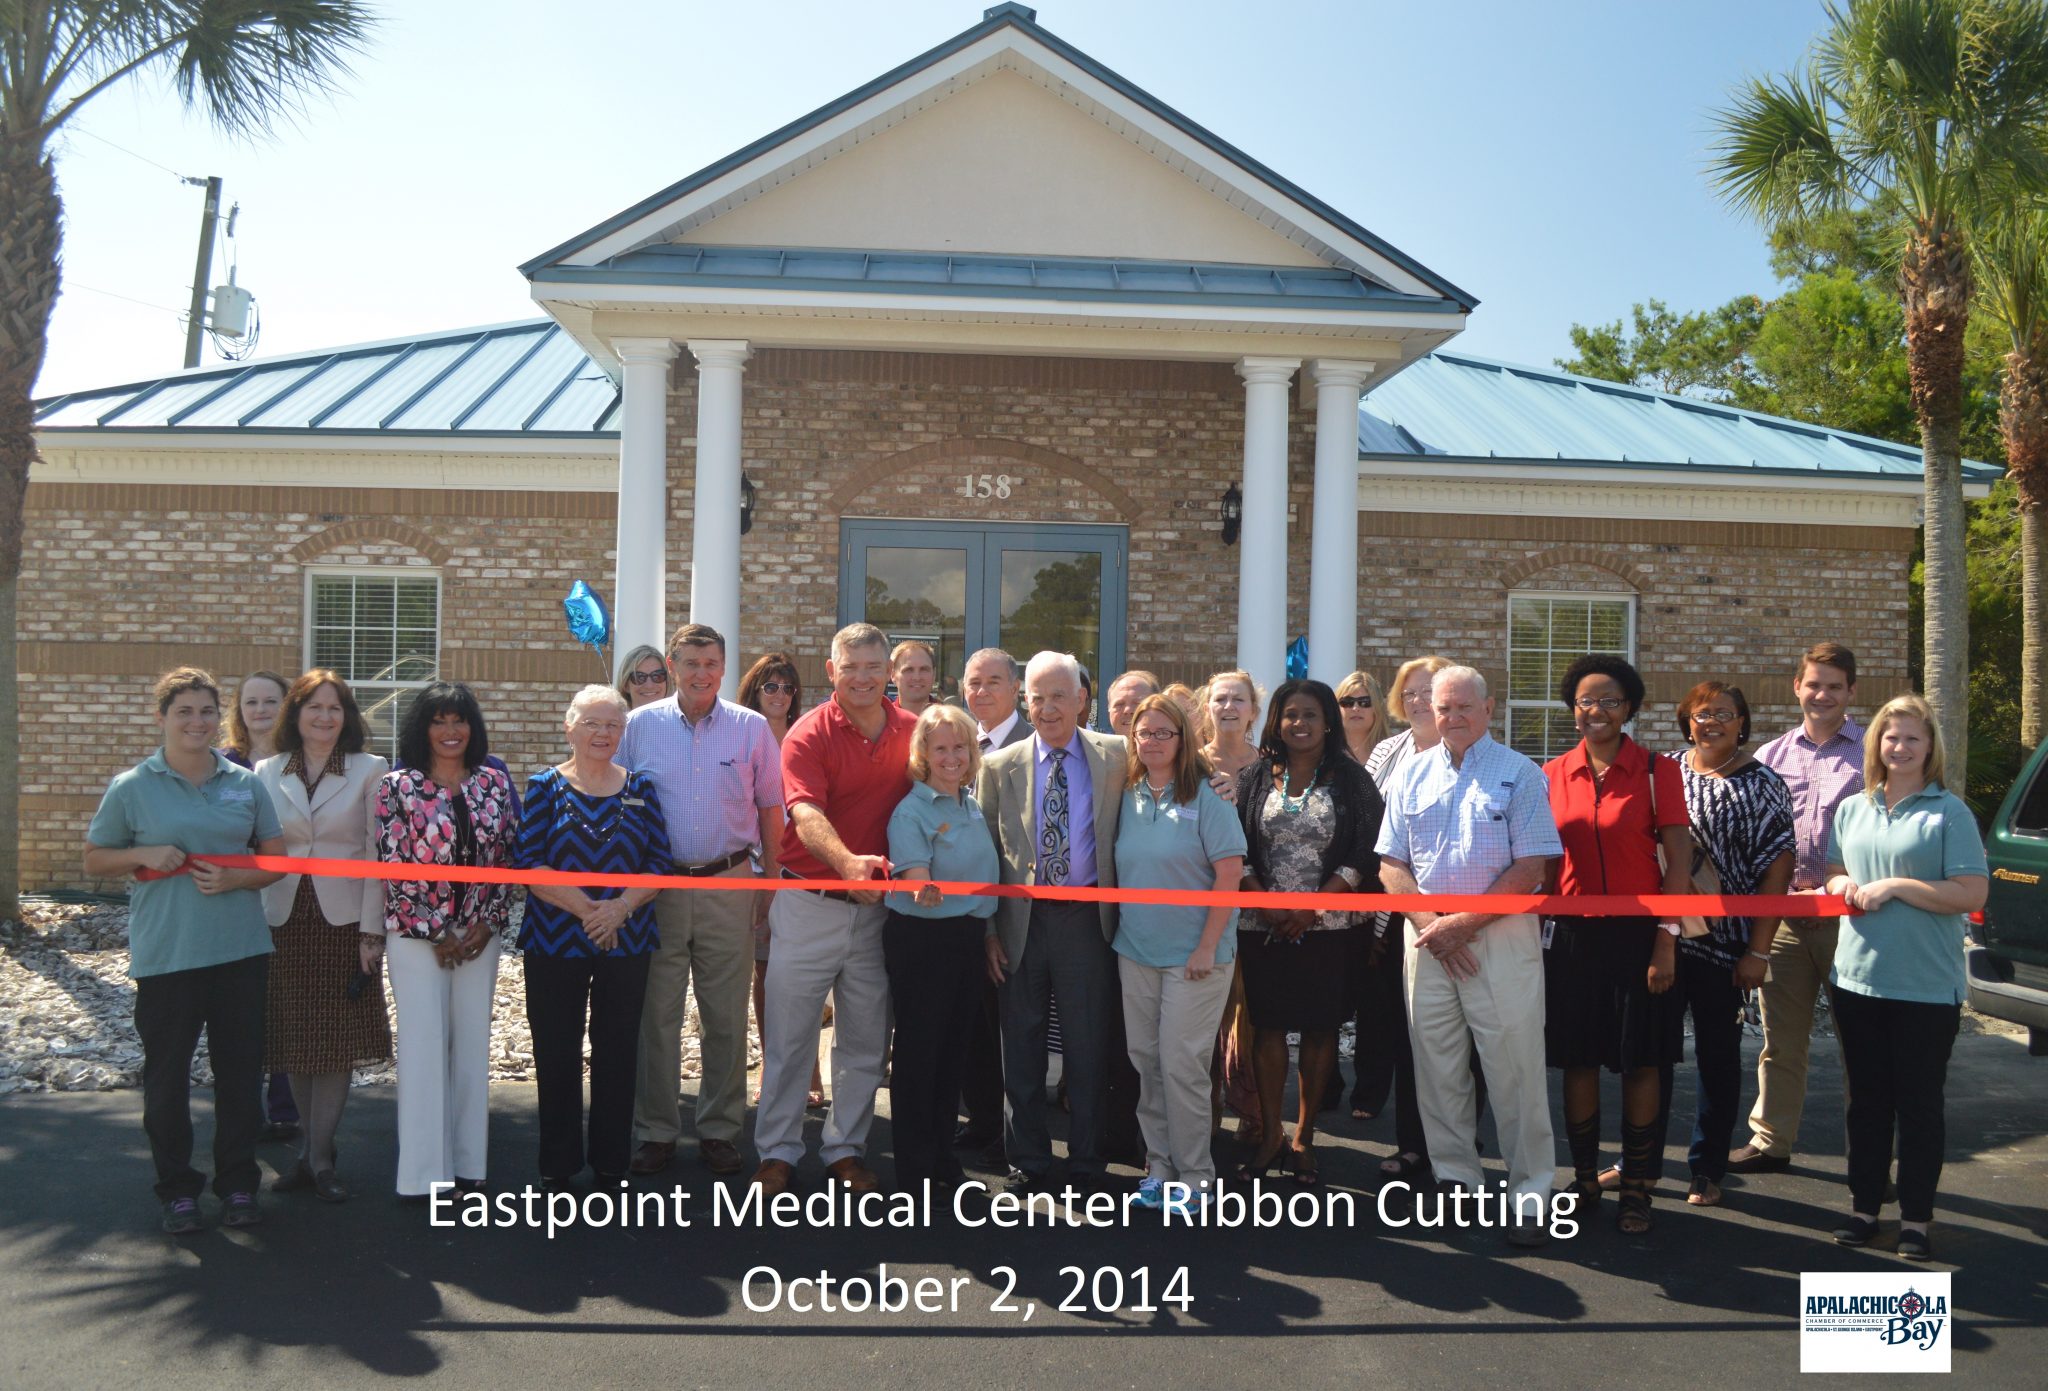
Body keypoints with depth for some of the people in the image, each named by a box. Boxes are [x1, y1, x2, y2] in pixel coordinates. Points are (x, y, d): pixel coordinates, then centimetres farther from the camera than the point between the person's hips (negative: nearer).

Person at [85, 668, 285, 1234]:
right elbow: (95, 859, 5)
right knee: (167, 1073, 6)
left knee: (240, 1069, 9)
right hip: (164, 954, -2)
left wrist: (234, 878, -11)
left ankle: (238, 1183, 22)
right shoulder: (131, 787, -1)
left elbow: (277, 858, 9)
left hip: (241, 951, 2)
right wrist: (144, 854, -14)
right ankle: (177, 1188, 21)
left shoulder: (246, 784, 5)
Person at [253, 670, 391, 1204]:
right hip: (284, 922, 3)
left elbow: (377, 855, -4)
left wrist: (372, 931, -8)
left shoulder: (369, 772, -1)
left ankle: (318, 1157, 10)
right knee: (293, 1041, 8)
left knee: (336, 1042, 0)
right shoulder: (266, 773, 7)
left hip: (344, 921, -2)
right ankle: (316, 1146, 23)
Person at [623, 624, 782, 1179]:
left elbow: (770, 810, 8)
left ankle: (720, 1131, 18)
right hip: (655, 886, 0)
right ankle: (656, 1132, 16)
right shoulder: (640, 726, 2)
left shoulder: (752, 728, 3)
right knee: (656, 1014, 4)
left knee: (727, 1017, 6)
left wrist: (770, 884, 5)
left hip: (729, 885, 0)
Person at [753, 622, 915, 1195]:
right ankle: (777, 1152, 19)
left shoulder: (913, 731, 2)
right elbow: (807, 814, -22)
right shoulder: (809, 735, -9)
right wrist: (848, 861, -41)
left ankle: (846, 1149, 27)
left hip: (876, 907, 3)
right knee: (788, 1035, 5)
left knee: (865, 1040, 12)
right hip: (808, 905, -3)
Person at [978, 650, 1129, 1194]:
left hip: (1088, 919, -1)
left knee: (1088, 1045, 6)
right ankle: (1028, 1158, 24)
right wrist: (989, 931, 0)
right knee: (1021, 1045, 10)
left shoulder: (1116, 756, 2)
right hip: (1023, 920, 1)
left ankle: (1087, 1162, 21)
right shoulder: (1000, 766, 4)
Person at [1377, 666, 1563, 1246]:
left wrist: (1463, 923, -11)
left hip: (1502, 939, -4)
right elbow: (1392, 865, 9)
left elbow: (1531, 869, -6)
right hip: (1427, 938, 4)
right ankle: (1454, 1176, 21)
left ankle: (1530, 1192, 7)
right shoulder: (1411, 775, 12)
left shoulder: (1520, 774, 1)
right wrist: (1429, 926, -6)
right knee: (1435, 1065, 8)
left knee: (1514, 1067, -3)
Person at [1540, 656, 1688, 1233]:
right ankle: (1584, 1179, 24)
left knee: (1640, 1064, 5)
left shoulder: (1658, 770, -3)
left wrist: (1666, 941, -11)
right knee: (1578, 1060, 9)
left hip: (1638, 933, -2)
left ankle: (1638, 1188, 18)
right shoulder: (1552, 775, 4)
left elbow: (1678, 862, -5)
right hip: (1573, 935, 2)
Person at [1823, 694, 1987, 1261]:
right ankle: (1864, 1205, 23)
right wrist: (1842, 884, -1)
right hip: (1857, 979, 5)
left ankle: (1916, 1218, 17)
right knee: (1867, 1100, 13)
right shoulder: (1852, 810, 11)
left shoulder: (1949, 812, -5)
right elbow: (1832, 873, 21)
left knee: (1919, 1103, 6)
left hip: (1927, 986, -4)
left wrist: (1895, 886, -18)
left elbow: (1972, 894, -12)